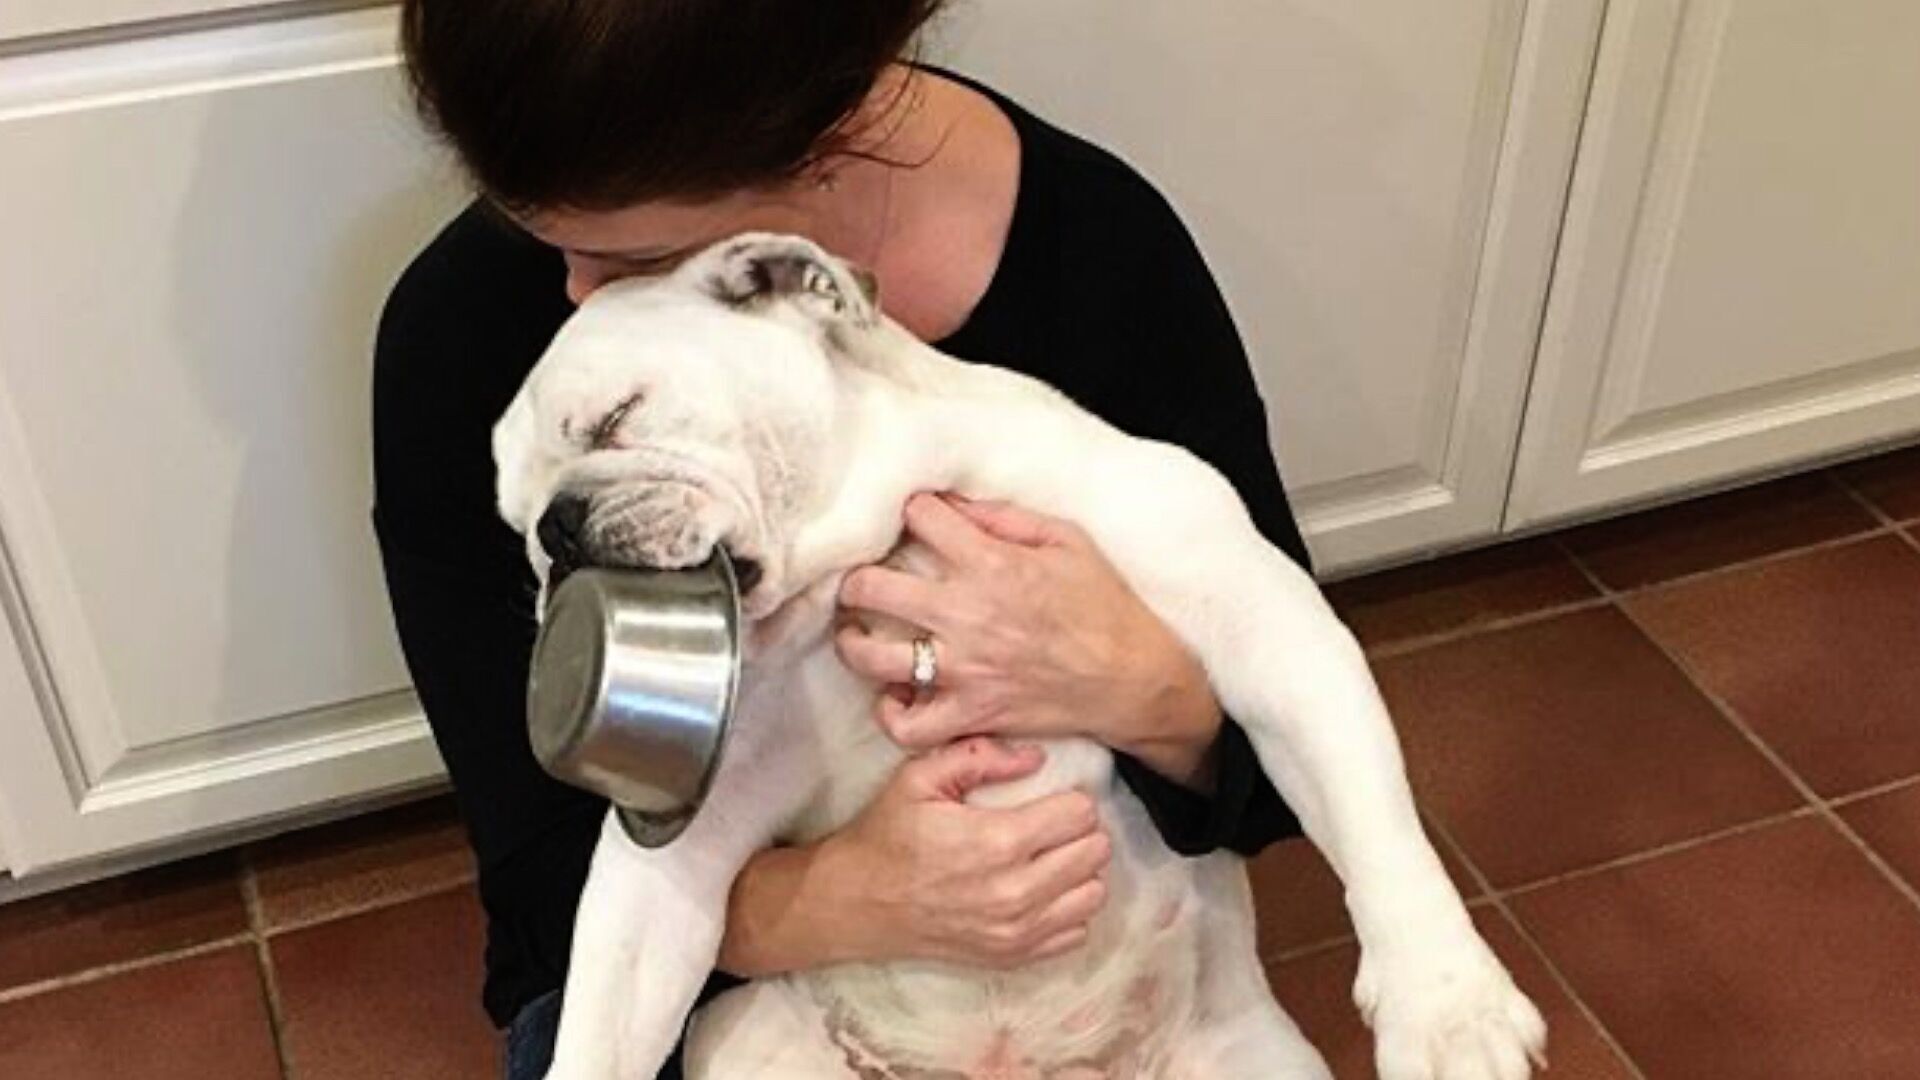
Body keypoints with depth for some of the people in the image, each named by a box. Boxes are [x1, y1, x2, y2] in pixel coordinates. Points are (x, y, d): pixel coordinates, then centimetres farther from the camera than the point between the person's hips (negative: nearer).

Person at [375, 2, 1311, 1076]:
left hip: (1061, 937, 3)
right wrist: (846, 899, -34)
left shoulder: (1107, 250, -21)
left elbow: (1288, 766, -12)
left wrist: (1141, 687, -34)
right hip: (690, 949, -2)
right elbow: (546, 869, -15)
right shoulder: (463, 330, -20)